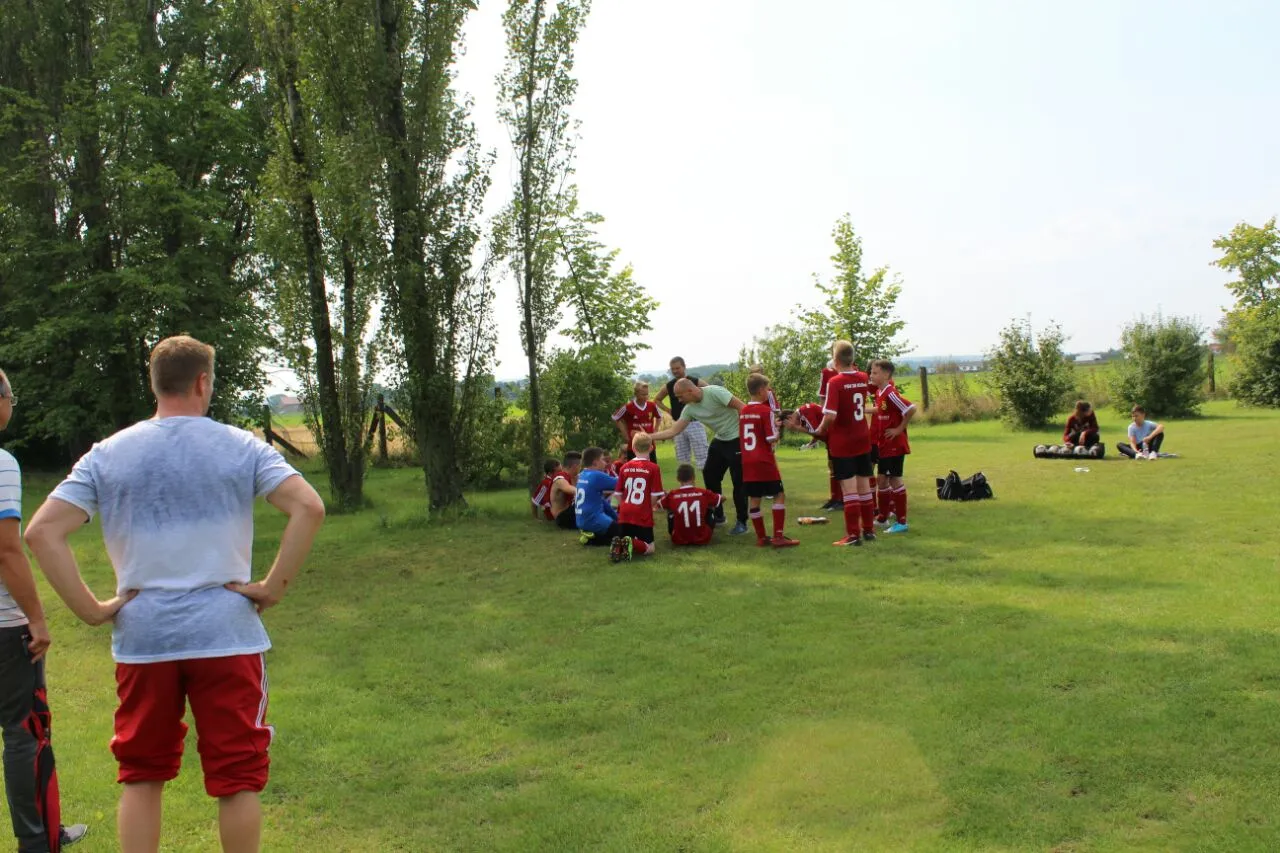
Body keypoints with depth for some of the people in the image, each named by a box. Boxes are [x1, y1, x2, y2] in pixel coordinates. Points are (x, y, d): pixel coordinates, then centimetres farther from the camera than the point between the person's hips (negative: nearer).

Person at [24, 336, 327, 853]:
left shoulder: (106, 455, 3)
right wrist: (274, 587, -9)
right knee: (236, 780, 9)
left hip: (142, 639, 2)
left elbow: (42, 531, -4)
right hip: (227, 636, -2)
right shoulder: (240, 447, -3)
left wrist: (91, 610, -2)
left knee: (141, 778, 17)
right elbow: (308, 507, -14)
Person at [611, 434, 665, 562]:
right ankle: (633, 544, -24)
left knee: (622, 542, 18)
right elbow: (655, 495, -7)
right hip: (643, 516, -3)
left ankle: (618, 544, -17)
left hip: (624, 515, 4)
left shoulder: (624, 468, 6)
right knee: (649, 548, 6)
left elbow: (618, 493, 9)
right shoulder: (654, 468, -5)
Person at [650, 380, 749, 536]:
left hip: (737, 440, -8)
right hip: (720, 441, 8)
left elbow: (741, 407, -23)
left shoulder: (714, 392, -23)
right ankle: (718, 516, 27)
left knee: (739, 482, -5)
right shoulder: (690, 409, 0)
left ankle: (741, 523, 6)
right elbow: (674, 431, 1)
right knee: (709, 476, 12)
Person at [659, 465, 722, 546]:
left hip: (679, 540, 0)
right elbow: (722, 499, 13)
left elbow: (658, 505, 14)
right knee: (710, 509, 22)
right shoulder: (704, 493, -7)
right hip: (703, 539, 0)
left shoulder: (672, 495, -7)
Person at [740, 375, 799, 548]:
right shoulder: (766, 411, -10)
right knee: (779, 495, 1)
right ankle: (778, 536, -4)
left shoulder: (743, 411, 9)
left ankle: (761, 537, 13)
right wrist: (779, 430, 7)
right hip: (765, 462, -6)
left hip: (747, 462, 6)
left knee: (754, 499, 8)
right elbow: (772, 439, -14)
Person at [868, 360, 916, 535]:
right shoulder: (879, 392, 7)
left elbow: (911, 409, -26)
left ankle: (901, 522, 5)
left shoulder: (891, 393, -19)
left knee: (895, 480, -3)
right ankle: (882, 517, 27)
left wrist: (899, 429, -20)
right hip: (883, 445, 9)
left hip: (894, 445, -9)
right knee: (882, 480, 15)